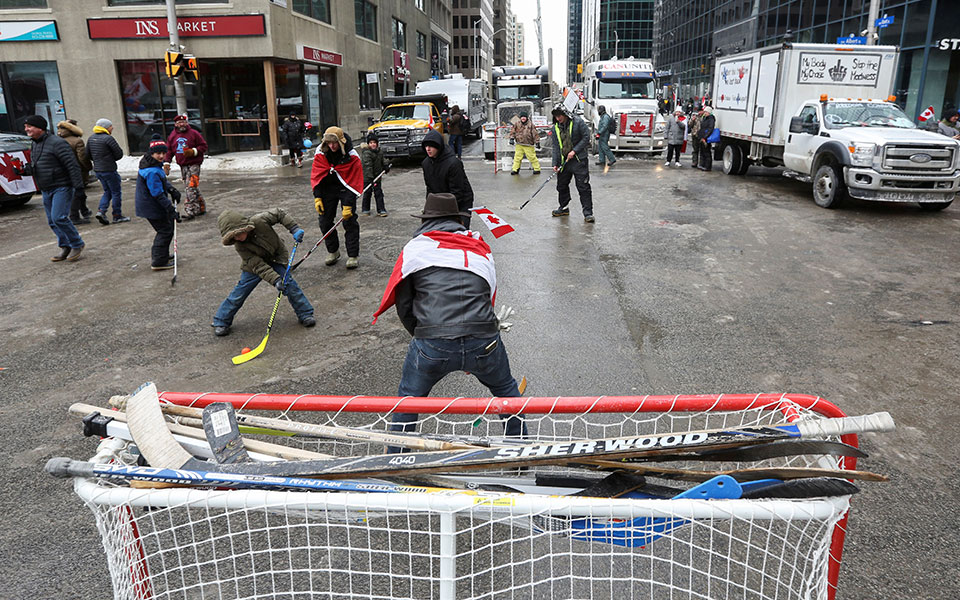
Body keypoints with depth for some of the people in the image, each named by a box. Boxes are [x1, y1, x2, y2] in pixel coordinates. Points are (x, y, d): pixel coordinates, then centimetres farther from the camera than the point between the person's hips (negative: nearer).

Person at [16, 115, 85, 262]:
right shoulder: (34, 145, 15)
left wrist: (78, 185, -23)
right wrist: (23, 171, 3)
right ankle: (65, 247, 20)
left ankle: (77, 245, -1)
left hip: (62, 187, -9)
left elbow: (72, 165, -18)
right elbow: (34, 167, 23)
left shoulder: (57, 143, -13)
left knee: (59, 218, -17)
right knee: (52, 221, 9)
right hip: (46, 190, 9)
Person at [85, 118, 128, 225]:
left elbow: (88, 155, 13)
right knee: (116, 192, 4)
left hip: (97, 170, 8)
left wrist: (97, 160, 17)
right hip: (109, 170, -8)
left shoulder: (91, 138, 9)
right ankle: (117, 216, 8)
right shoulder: (108, 138, -15)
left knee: (107, 191, 19)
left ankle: (101, 211, 3)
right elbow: (119, 154, -13)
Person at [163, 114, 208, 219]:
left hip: (193, 164, -6)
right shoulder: (172, 136, 12)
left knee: (191, 187, -13)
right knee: (193, 188, 10)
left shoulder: (194, 133, -3)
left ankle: (190, 211, -14)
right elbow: (169, 150, 15)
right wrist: (166, 162, 4)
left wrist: (194, 151, -16)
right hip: (182, 165, 6)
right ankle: (201, 208, 20)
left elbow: (203, 146, -1)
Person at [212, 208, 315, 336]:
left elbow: (279, 214, -12)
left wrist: (294, 228, -23)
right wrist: (275, 280, -40)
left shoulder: (259, 221, -29)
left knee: (289, 284, -14)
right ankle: (221, 322, 13)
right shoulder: (240, 246, -25)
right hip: (254, 266, 0)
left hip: (277, 259, 0)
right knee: (240, 292, -2)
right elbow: (259, 266, -30)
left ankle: (305, 314, -1)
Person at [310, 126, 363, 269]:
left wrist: (348, 204, -23)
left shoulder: (352, 157, -22)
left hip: (346, 188, -3)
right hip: (327, 189, 4)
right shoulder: (321, 153, -11)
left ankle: (353, 256, -3)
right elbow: (316, 176, -2)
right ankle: (333, 251, 20)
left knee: (349, 220, -11)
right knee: (325, 220, 1)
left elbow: (354, 181, -19)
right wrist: (317, 197, -9)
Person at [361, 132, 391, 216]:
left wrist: (385, 166, 5)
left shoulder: (379, 152, 7)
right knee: (367, 193, 5)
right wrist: (370, 177, -31)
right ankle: (365, 209, 20)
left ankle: (381, 210, 7)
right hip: (367, 178, -6)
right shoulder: (366, 153, -16)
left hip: (377, 177, 6)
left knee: (379, 193, 4)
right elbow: (368, 166, -24)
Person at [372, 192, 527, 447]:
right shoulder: (482, 251, 23)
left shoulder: (415, 248, 13)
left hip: (432, 345, -2)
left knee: (408, 397, 24)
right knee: (505, 389, 30)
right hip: (484, 342, 2)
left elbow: (403, 305, 12)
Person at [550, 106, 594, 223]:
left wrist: (574, 150, -16)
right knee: (561, 185, 13)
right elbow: (556, 147, 9)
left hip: (579, 159, -5)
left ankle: (588, 213, -6)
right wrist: (555, 163, 0)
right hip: (563, 161, 5)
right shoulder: (556, 127, 7)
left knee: (583, 186, -8)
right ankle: (564, 208, 32)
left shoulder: (578, 122, -7)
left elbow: (586, 137, -8)